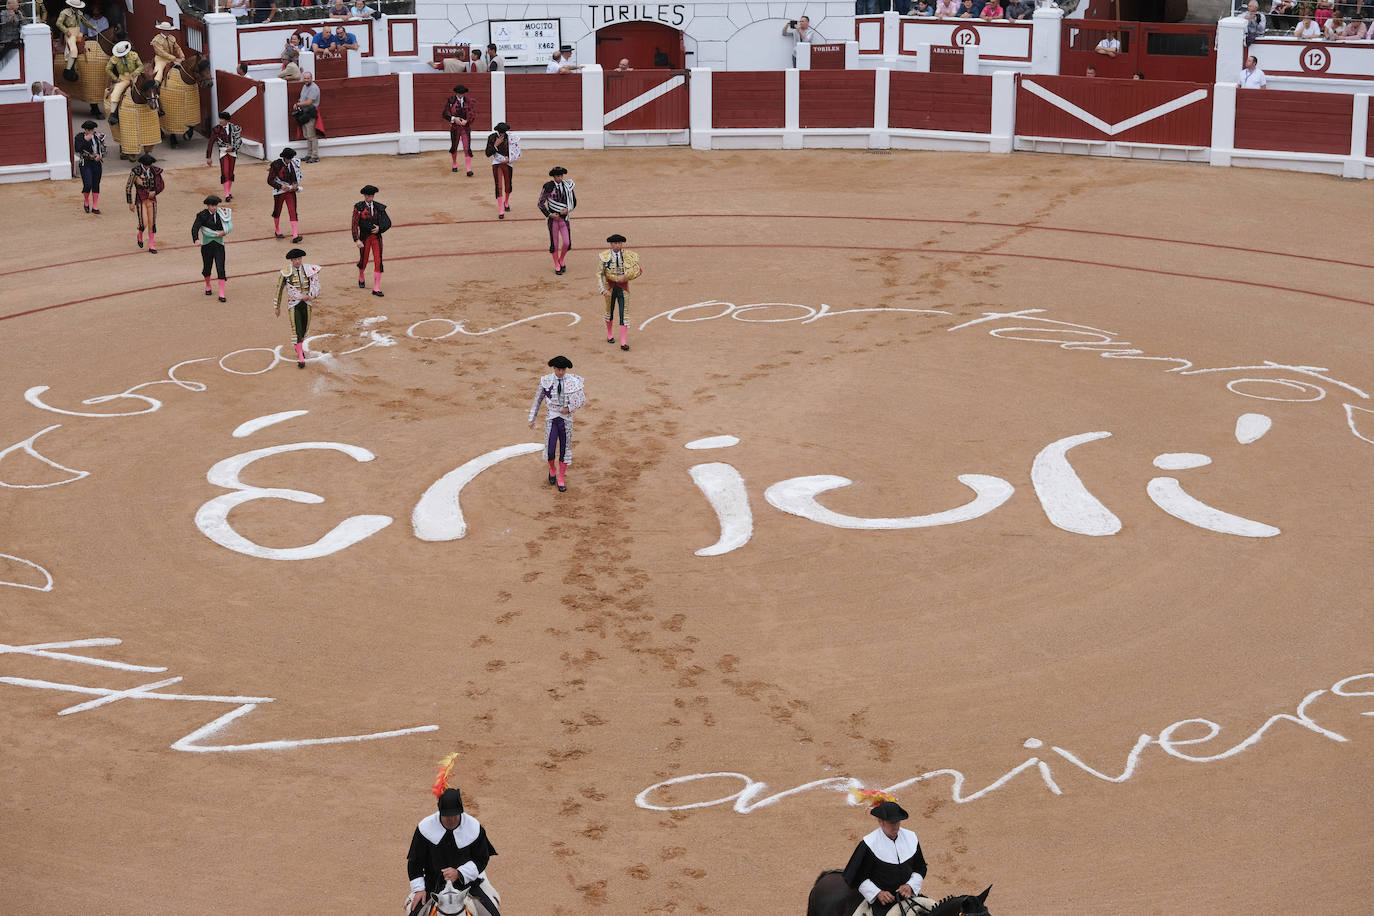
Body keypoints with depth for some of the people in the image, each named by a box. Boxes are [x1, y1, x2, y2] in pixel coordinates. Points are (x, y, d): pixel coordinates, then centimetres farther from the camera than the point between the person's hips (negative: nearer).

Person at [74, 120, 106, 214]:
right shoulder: (80, 137, -5)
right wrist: (85, 140, -25)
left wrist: (100, 155, -6)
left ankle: (95, 207, 14)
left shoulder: (98, 136, 5)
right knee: (88, 185, -12)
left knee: (96, 185, 6)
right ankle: (86, 202, 16)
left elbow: (103, 148, 13)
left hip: (97, 163, 4)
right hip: (85, 164, -4)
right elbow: (78, 149, -18)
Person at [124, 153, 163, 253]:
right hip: (140, 200, -3)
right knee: (144, 223, -11)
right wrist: (130, 203, -5)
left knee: (152, 223, 4)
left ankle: (152, 246, 13)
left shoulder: (154, 171, -2)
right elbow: (128, 187, -5)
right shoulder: (135, 171, -12)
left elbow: (163, 185, 10)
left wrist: (155, 192, -9)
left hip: (152, 199, 3)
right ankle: (140, 236, 22)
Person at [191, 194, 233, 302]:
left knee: (220, 269, -8)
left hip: (219, 244, 1)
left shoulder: (221, 213, 3)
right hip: (207, 245, -1)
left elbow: (229, 226, 9)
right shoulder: (202, 215, -7)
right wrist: (196, 239, -35)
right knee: (207, 267, 12)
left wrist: (224, 232, -12)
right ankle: (207, 286, 42)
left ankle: (222, 294, -7)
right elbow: (195, 228, -18)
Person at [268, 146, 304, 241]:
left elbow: (298, 175, 13)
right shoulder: (276, 164, -17)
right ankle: (277, 231, 38)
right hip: (279, 191, -2)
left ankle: (295, 236, -14)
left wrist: (296, 183, -6)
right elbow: (270, 180, -15)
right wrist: (281, 186, -27)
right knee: (277, 212, 14)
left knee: (293, 212, -8)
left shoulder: (294, 163, -4)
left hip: (290, 191, 2)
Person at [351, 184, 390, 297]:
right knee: (364, 261, 12)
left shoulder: (379, 207, 0)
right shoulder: (359, 207, -8)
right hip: (364, 237, -2)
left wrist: (379, 228, -14)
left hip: (376, 236, 2)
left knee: (378, 262, -7)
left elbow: (388, 222, 5)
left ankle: (376, 289, -3)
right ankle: (361, 279, 45)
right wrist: (357, 240, -17)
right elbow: (355, 224, -10)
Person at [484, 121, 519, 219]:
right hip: (497, 164, -1)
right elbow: (488, 154, -11)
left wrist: (509, 159, -11)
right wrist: (495, 145, -23)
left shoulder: (512, 138, -10)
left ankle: (506, 202, 44)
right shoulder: (492, 138, -10)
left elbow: (517, 153, 0)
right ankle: (501, 210, -8)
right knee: (499, 186, -10)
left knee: (508, 186, 13)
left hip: (508, 164, 1)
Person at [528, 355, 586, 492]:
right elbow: (537, 400, 5)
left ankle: (561, 480, 23)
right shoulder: (546, 381, -6)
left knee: (565, 450, 8)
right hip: (551, 419, 0)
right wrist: (532, 419, 8)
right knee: (550, 451, -5)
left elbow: (583, 401, 0)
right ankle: (552, 469, 29)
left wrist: (569, 408, -14)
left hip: (566, 419, 0)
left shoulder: (573, 382, -7)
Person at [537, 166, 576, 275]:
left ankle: (562, 260, 25)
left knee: (567, 242, -4)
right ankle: (557, 266, 23)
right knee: (554, 243, 6)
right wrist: (549, 214, -11)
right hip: (553, 218, -2)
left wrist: (568, 210, -7)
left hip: (564, 217, 2)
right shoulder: (548, 187, -8)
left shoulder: (567, 186, 0)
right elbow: (541, 203, -2)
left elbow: (574, 201, 11)